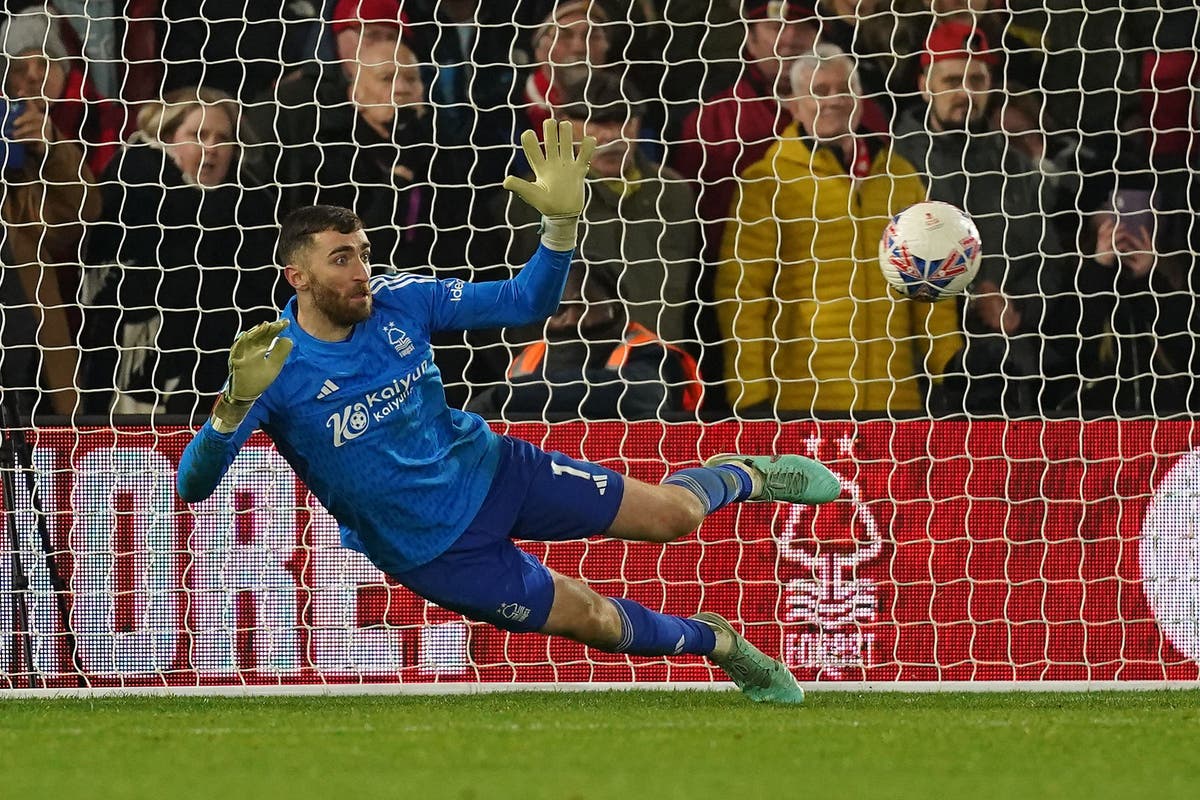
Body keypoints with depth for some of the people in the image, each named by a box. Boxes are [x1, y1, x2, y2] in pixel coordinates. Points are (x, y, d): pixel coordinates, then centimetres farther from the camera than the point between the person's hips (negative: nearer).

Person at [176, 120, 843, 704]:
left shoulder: (398, 302, -13)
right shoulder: (275, 371, -25)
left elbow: (526, 304, -5)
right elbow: (193, 485, -32)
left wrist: (561, 223, -23)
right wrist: (236, 404, -50)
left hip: (491, 469, 3)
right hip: (434, 551, -3)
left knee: (670, 515, 4)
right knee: (597, 621, 0)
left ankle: (742, 477, 40)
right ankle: (718, 643, 30)